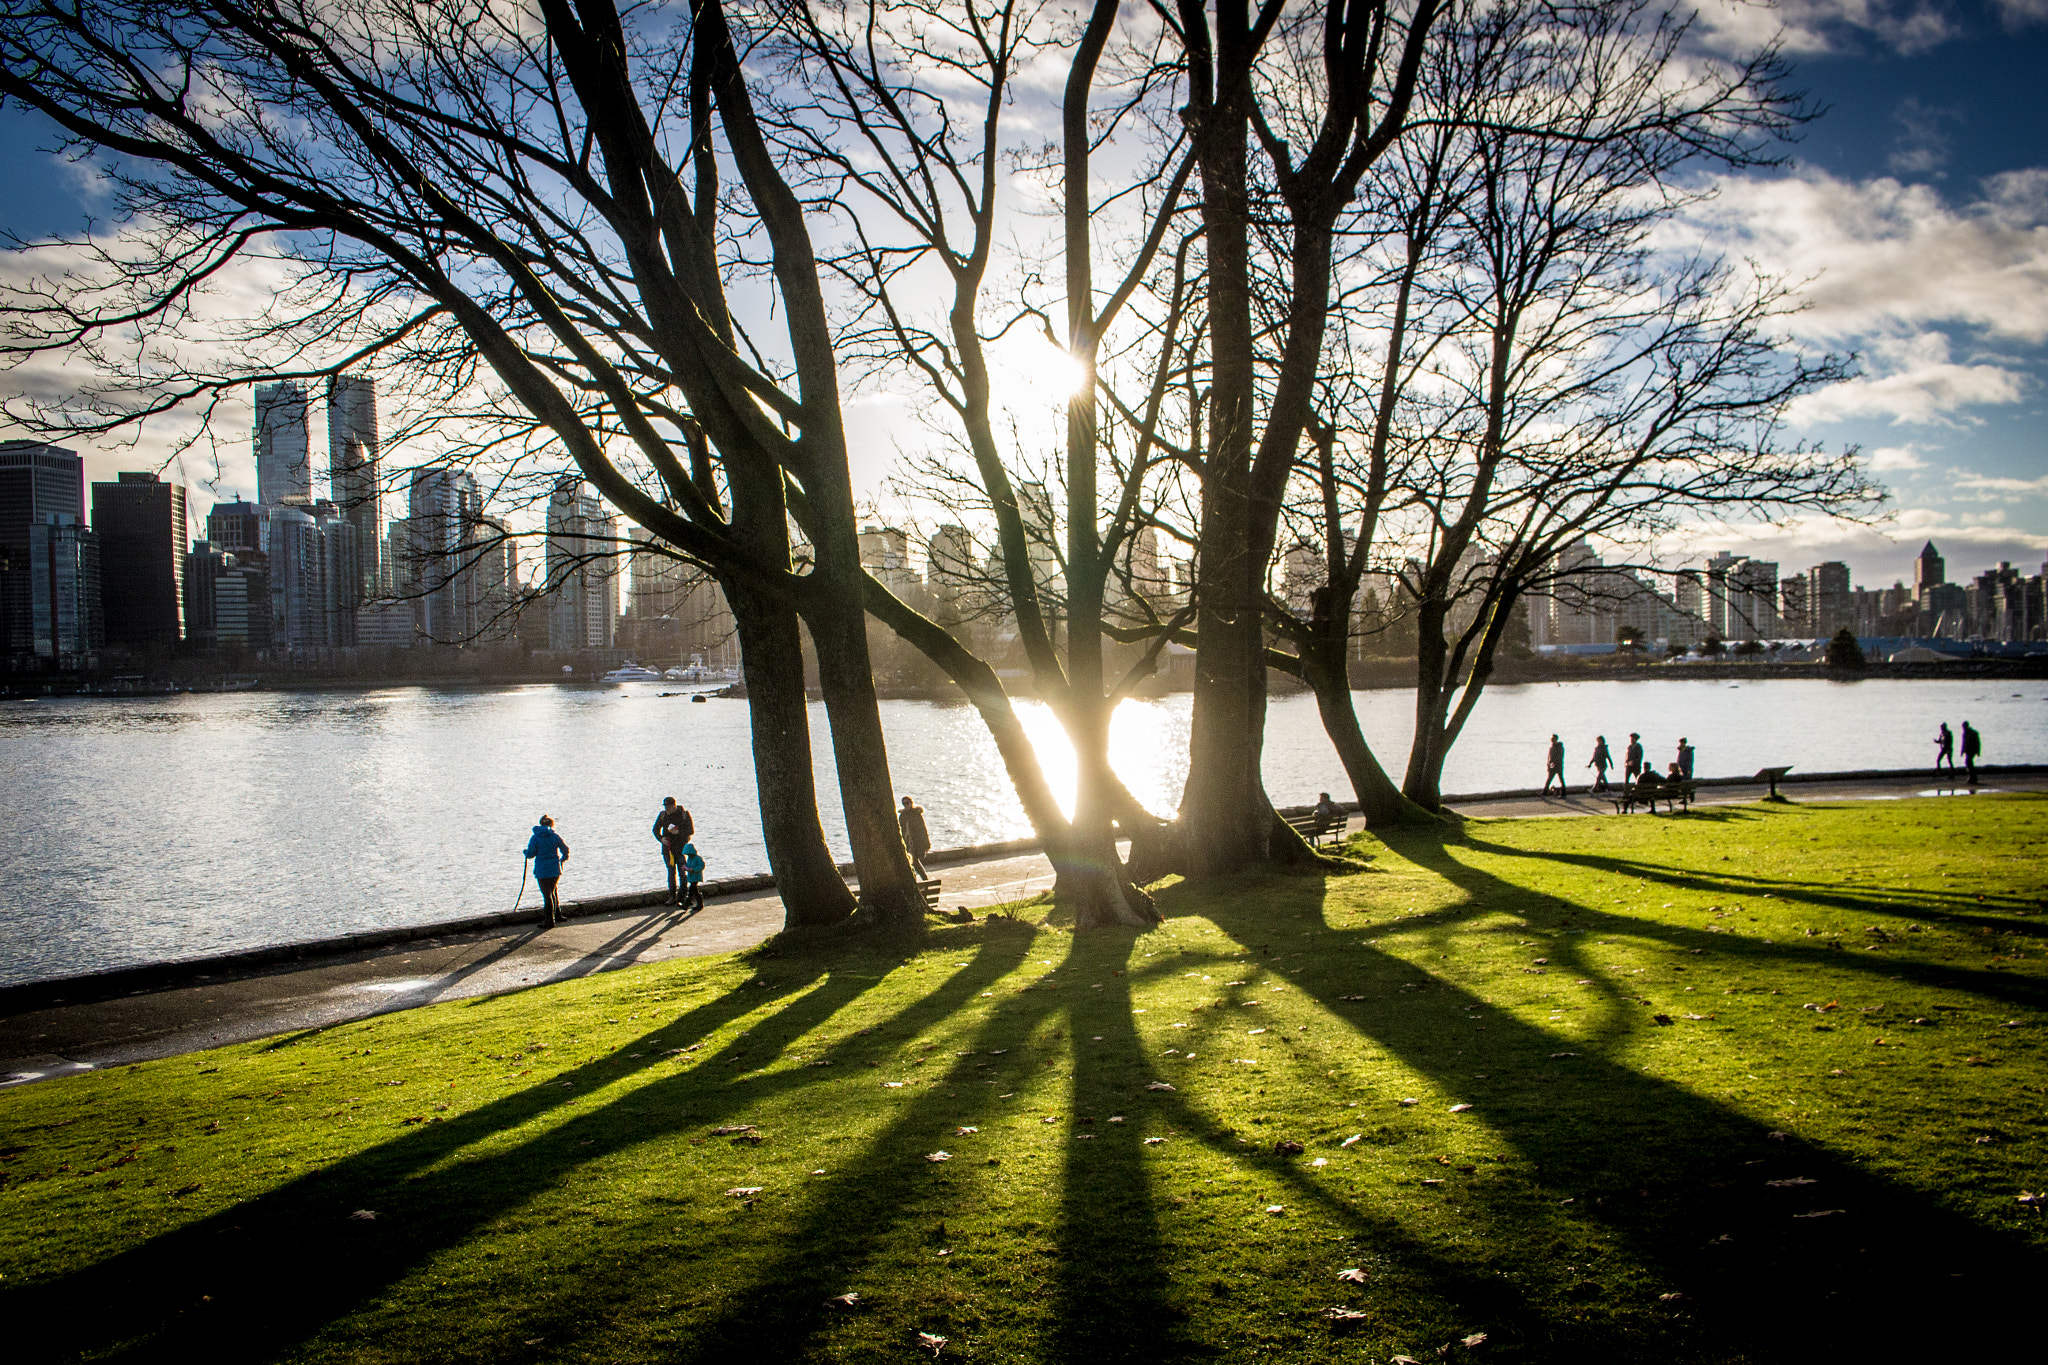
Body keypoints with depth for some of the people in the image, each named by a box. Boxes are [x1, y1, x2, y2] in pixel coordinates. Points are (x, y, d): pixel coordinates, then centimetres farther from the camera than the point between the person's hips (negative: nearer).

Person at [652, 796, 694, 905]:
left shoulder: (684, 814, -7)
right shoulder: (663, 814, 2)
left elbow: (691, 830, -8)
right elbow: (656, 829, 7)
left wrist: (678, 832, -22)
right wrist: (661, 838, -11)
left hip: (681, 847, -3)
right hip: (667, 846, 3)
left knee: (682, 873, -5)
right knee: (671, 871, 8)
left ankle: (681, 899, -2)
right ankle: (672, 897, 16)